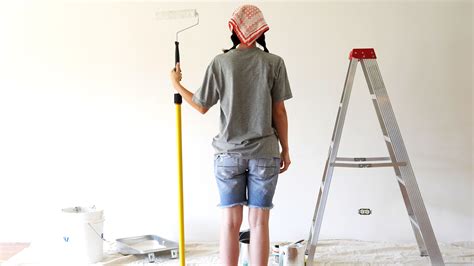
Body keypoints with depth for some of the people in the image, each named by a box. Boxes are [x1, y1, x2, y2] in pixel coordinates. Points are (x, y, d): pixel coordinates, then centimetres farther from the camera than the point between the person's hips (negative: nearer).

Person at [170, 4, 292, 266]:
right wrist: (285, 149, 9)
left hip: (228, 153, 1)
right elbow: (279, 111, -1)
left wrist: (177, 84, 20)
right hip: (264, 154, 0)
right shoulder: (274, 63, -2)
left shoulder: (220, 62, -2)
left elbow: (202, 106, 4)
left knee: (230, 221, 8)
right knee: (259, 222, 4)